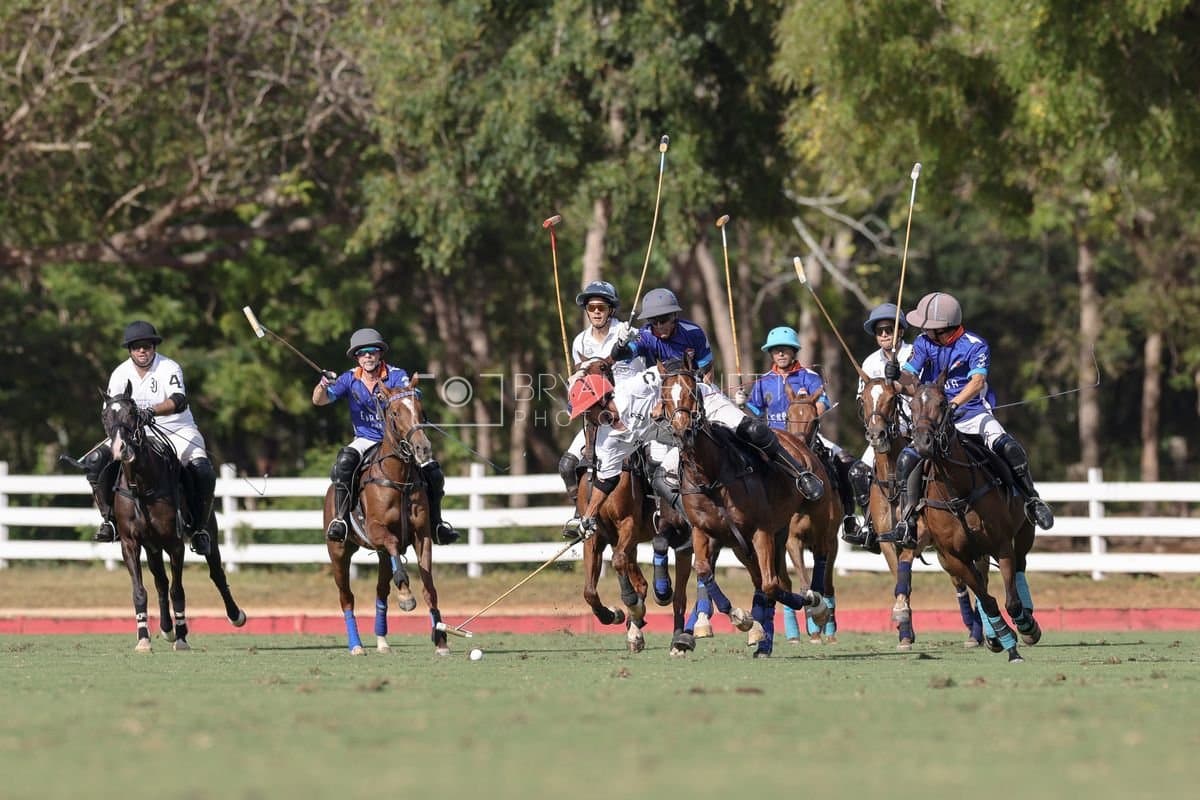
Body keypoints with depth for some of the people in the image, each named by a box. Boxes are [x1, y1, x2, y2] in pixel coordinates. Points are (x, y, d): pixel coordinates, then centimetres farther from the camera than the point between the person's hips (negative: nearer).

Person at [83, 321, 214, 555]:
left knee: (203, 472, -30)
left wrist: (152, 411, -49)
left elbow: (179, 400, -31)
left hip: (176, 430, -3)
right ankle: (109, 519, -3)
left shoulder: (169, 369, -13)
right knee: (95, 461, -16)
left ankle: (198, 527, -10)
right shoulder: (120, 374, 0)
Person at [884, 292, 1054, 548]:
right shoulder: (923, 344, 3)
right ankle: (908, 520, -10)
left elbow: (977, 382, -22)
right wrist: (898, 375, -30)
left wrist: (954, 405, -38)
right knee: (907, 459, -19)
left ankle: (1032, 500, -10)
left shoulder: (975, 345, -10)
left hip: (972, 411, -3)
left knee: (1008, 446, -26)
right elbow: (912, 377, -5)